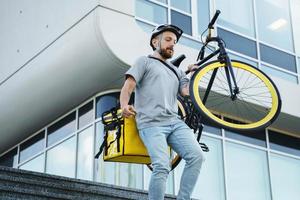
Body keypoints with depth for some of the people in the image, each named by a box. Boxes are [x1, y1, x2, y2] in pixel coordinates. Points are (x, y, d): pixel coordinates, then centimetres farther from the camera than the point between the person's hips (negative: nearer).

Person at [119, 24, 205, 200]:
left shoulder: (177, 71, 29)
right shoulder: (145, 61, 14)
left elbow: (187, 92, 14)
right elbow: (128, 86, 1)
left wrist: (194, 73, 11)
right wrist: (124, 106, -17)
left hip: (175, 122, 5)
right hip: (151, 123, -5)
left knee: (197, 156, -19)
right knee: (162, 167, -26)